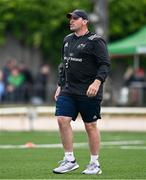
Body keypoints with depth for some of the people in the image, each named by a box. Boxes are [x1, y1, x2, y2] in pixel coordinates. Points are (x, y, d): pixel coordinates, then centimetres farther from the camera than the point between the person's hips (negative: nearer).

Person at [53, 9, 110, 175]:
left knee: (90, 126, 0)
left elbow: (105, 64, -12)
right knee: (62, 120, -6)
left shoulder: (95, 41, -7)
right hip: (68, 91, 6)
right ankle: (70, 160, 3)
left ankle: (95, 164, 10)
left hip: (88, 93, -6)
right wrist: (60, 85, 19)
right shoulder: (67, 40, 16)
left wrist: (97, 82, -25)